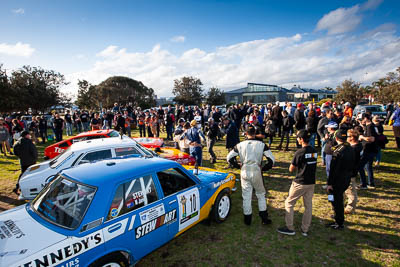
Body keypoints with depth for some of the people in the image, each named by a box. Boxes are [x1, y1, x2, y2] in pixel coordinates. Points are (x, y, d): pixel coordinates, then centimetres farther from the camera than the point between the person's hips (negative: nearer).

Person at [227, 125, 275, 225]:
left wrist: (238, 166, 11)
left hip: (244, 172, 1)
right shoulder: (261, 144, -3)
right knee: (261, 194, 19)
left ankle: (247, 219, 23)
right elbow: (272, 160, -7)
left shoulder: (240, 145, 0)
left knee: (246, 196, 12)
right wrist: (264, 168, 5)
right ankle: (264, 218, 23)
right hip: (256, 171, -1)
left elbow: (229, 158, 2)